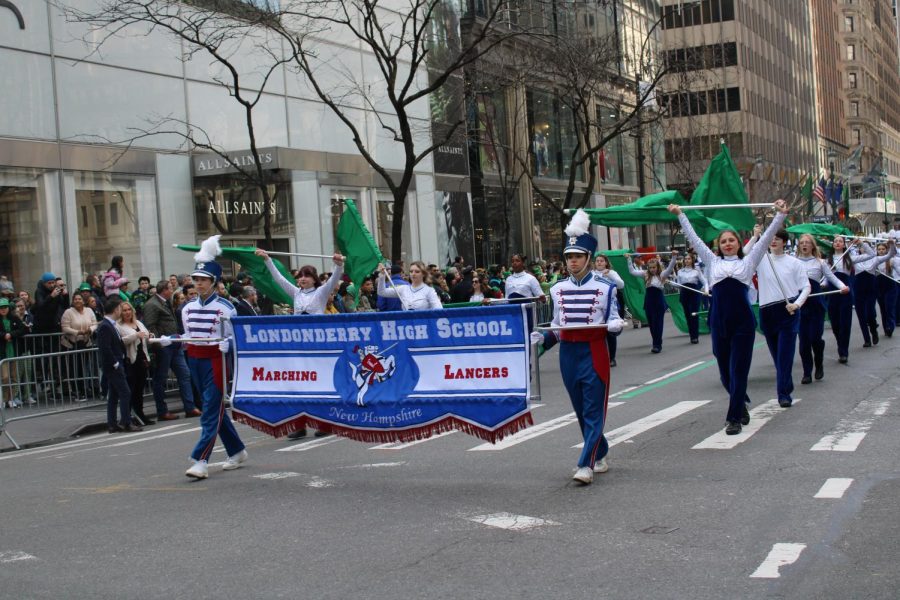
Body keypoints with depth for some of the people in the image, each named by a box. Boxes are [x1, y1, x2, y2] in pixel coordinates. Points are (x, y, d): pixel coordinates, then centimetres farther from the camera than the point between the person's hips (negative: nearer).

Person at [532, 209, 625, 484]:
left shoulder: (605, 287, -4)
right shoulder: (558, 289, 6)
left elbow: (613, 324, -1)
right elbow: (557, 327, 13)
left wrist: (615, 325, -22)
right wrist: (542, 339, -4)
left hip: (594, 353, -4)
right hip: (568, 355, 4)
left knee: (593, 412, -6)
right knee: (581, 412, 12)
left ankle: (586, 465, -7)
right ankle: (600, 456, 28)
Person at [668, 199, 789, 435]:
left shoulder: (748, 261, 11)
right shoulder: (713, 262, 15)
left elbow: (767, 236, 8)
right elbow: (694, 238, 18)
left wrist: (780, 214, 1)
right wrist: (679, 215, 20)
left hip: (743, 321, -2)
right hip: (719, 321, 2)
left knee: (738, 370, -2)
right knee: (725, 371, 9)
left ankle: (734, 418, 5)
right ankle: (741, 406, 35)